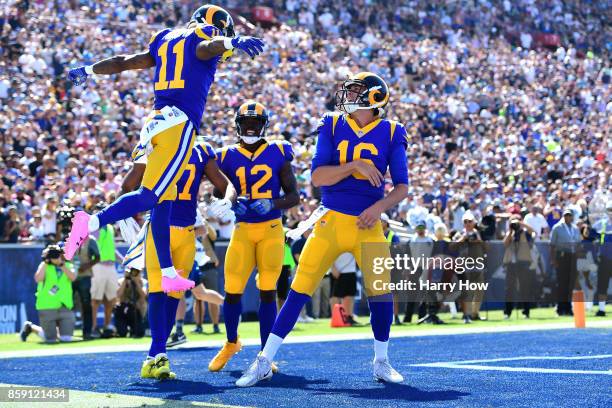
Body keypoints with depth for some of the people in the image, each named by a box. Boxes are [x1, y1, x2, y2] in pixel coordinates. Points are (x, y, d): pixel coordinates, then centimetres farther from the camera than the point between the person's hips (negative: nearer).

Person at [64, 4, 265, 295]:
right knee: (150, 196, -12)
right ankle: (92, 222, -25)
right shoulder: (204, 38, 6)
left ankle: (168, 274, 9)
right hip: (180, 123, -7)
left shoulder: (166, 40, 23)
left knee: (163, 203, 7)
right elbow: (211, 46, -20)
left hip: (155, 122, 8)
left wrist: (88, 70, 44)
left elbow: (123, 62, 30)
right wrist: (235, 42, -40)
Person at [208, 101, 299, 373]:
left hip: (272, 230, -1)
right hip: (242, 230, 1)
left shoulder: (277, 154, 2)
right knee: (232, 291, -3)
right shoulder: (228, 157, 5)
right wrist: (233, 204, -13)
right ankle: (231, 343, 24)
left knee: (267, 292, -3)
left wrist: (272, 203, -17)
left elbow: (294, 196, 2)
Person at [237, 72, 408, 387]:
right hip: (331, 221, 0)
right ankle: (265, 361, 3)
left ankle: (381, 362, 13)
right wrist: (354, 165, -20)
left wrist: (380, 206, -16)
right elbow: (317, 177, -7)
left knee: (381, 291, -9)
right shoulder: (332, 126, 2)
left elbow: (401, 187, 2)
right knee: (298, 291, -3)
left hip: (368, 225, 0)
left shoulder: (390, 133, 2)